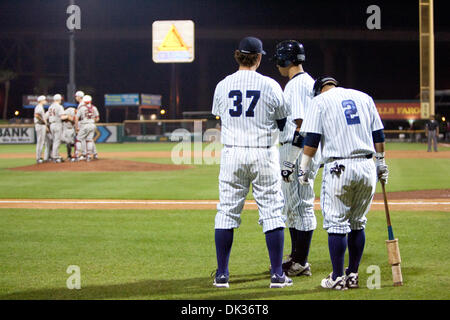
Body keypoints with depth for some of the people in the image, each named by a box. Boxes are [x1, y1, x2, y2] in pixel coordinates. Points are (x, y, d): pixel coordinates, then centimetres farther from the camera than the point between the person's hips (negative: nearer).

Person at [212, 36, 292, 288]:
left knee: (227, 211, 8)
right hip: (263, 154, -2)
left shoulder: (222, 86, 2)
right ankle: (277, 275, 2)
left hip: (232, 154, 2)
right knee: (272, 211, 4)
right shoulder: (270, 86, -5)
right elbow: (284, 124, 4)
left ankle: (222, 275, 8)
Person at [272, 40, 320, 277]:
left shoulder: (297, 84, -15)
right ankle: (296, 257, 24)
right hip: (309, 151, 11)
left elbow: (302, 126, -21)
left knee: (300, 205, -7)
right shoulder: (309, 82, 18)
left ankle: (301, 264, -5)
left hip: (299, 151, -11)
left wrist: (291, 160, -23)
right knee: (292, 206, 17)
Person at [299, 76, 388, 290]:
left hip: (339, 169, -4)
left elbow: (312, 138, -4)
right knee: (357, 223, 14)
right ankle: (353, 275, 16)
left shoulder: (320, 101, 4)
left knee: (336, 223, 0)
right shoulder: (364, 97, 17)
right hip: (367, 168, 4)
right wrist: (381, 163, 20)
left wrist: (303, 167, 1)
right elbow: (378, 135, 14)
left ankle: (337, 278, 0)